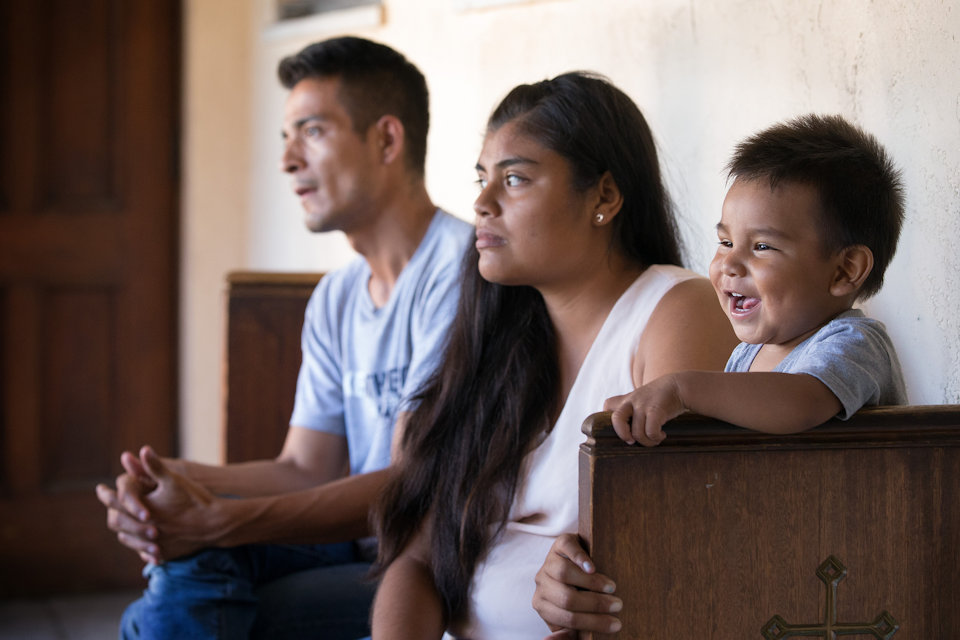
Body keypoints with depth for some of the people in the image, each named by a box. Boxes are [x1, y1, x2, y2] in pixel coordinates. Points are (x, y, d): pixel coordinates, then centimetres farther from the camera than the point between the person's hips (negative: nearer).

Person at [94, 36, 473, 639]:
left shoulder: (461, 269, -14)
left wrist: (217, 521, -26)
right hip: (365, 544, 7)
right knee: (187, 551, -18)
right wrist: (173, 480, -12)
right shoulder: (335, 300, 15)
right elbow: (306, 470, 8)